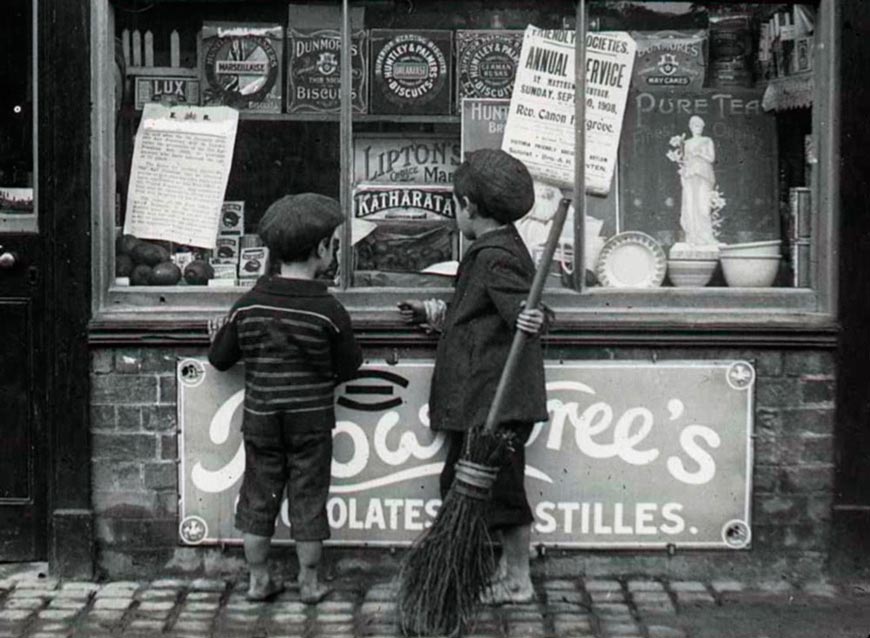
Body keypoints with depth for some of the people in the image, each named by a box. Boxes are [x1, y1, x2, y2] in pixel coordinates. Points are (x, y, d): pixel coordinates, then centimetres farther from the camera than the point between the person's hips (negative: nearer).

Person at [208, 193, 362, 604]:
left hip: (260, 419, 3)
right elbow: (348, 367, -6)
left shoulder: (248, 306, -4)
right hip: (312, 420, -2)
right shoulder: (328, 311, -13)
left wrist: (217, 337, 24)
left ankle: (258, 581, 21)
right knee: (308, 499, 8)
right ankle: (309, 583, 16)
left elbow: (220, 359, 3)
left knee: (259, 497, 13)